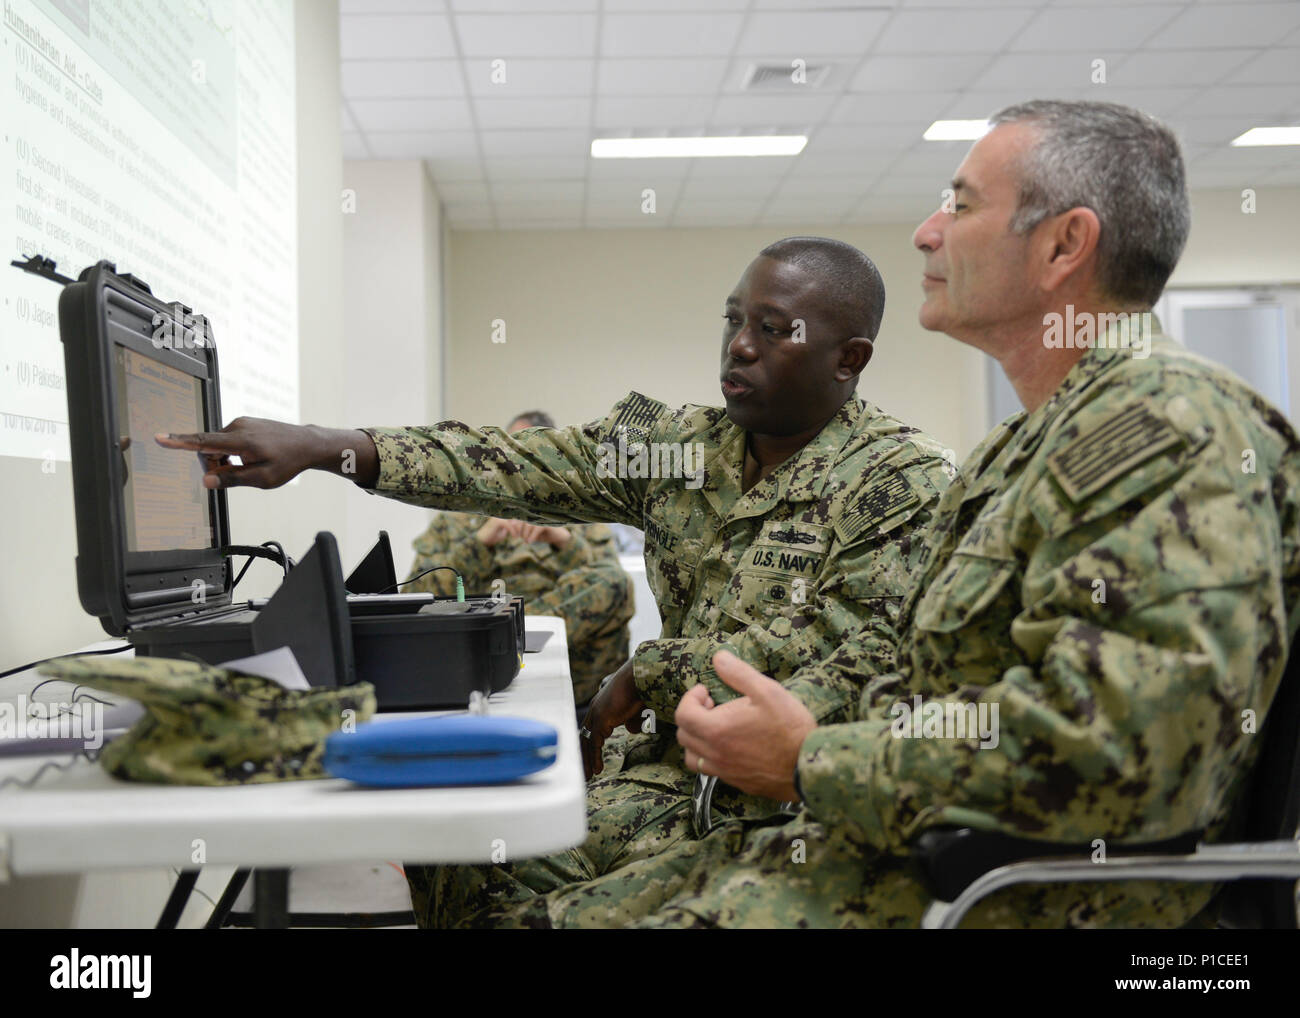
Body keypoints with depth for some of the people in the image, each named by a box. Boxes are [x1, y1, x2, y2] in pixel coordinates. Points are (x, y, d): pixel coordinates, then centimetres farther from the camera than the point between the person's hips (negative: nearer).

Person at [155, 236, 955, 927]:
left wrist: (650, 677, -13)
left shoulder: (904, 478, -7)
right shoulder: (675, 441, 8)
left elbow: (858, 654, -17)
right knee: (450, 850, -12)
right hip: (673, 763, 6)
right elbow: (511, 466, -2)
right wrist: (320, 447, -13)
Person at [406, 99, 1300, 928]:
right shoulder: (1028, 446, 19)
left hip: (1022, 889, -10)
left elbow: (1113, 747, -27)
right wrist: (785, 710, 3)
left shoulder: (1174, 428, -16)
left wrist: (811, 764, -17)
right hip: (895, 846, 10)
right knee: (507, 916, 3)